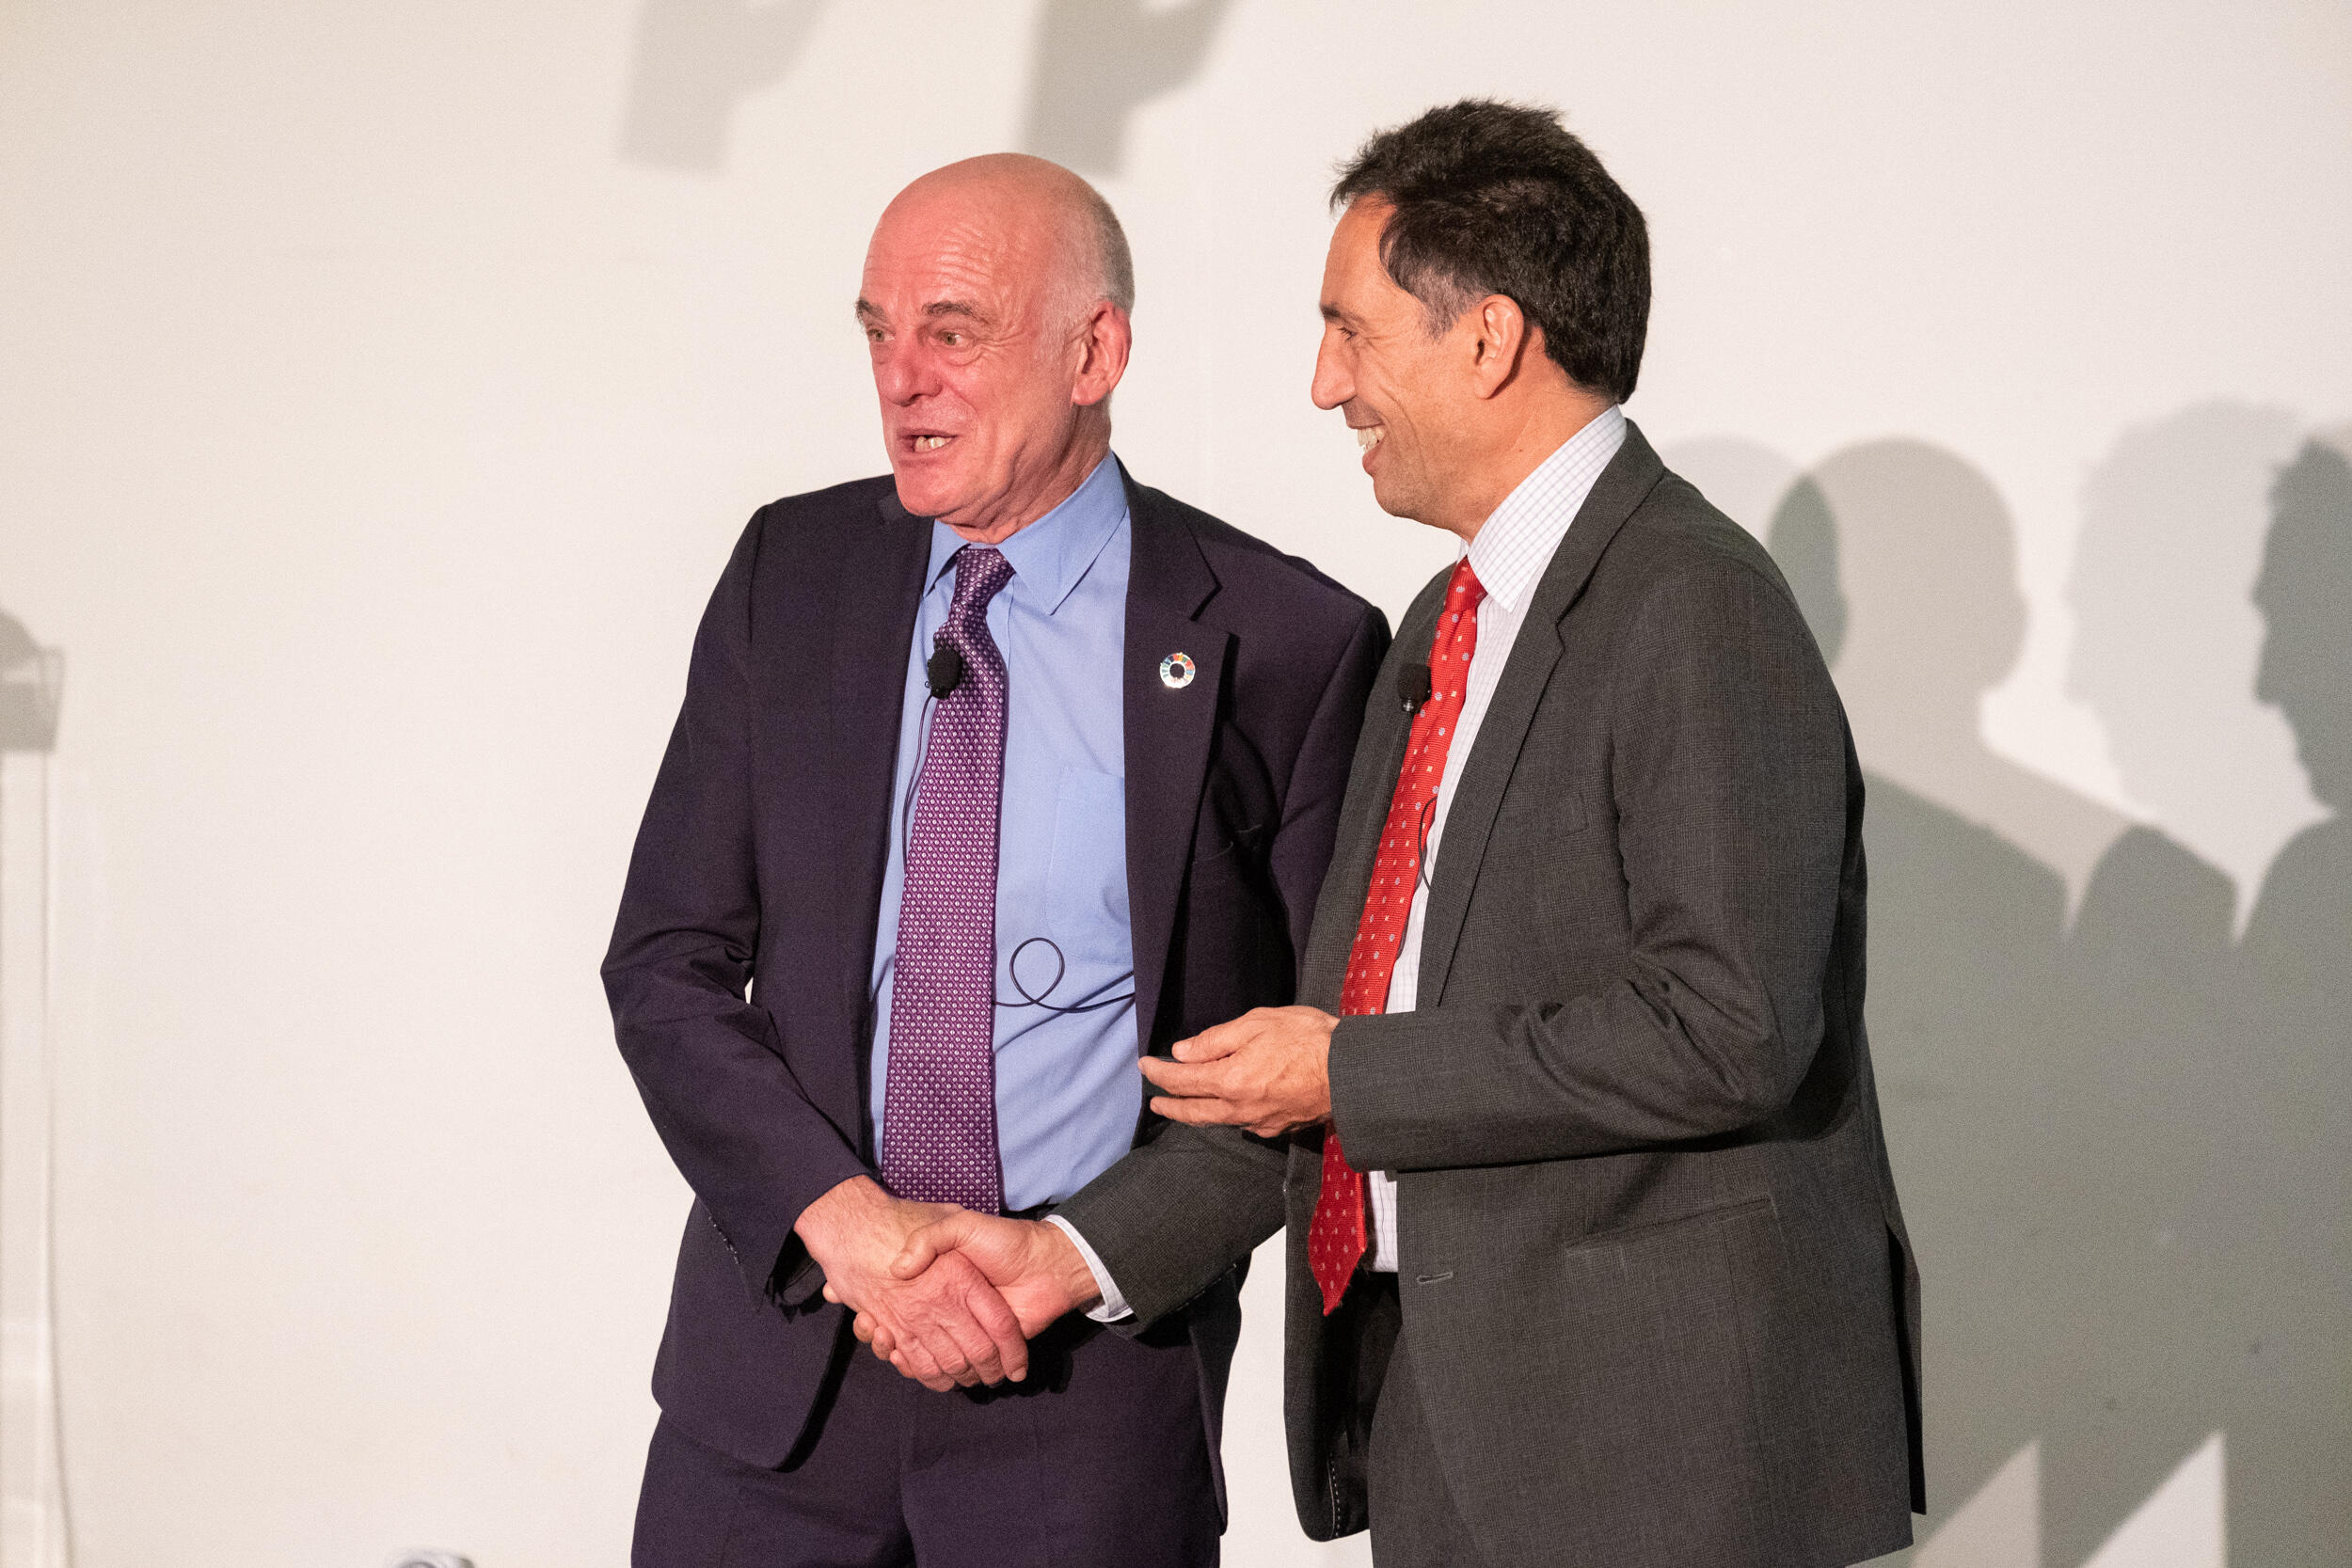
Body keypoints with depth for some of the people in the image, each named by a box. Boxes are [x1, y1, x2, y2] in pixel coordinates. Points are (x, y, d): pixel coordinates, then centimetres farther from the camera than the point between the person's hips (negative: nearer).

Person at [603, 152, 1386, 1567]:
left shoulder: (1283, 641, -6)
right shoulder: (792, 574, 4)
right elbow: (666, 968, 2)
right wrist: (846, 1219, -12)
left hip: (1089, 1385, -2)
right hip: (780, 1336, 3)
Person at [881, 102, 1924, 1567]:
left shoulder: (1697, 608, -14)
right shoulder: (1447, 632, 16)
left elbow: (1727, 1025, -23)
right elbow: (1346, 1037, 15)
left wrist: (1350, 1073, -14)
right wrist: (1080, 1251, 6)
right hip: (1436, 1402, 8)